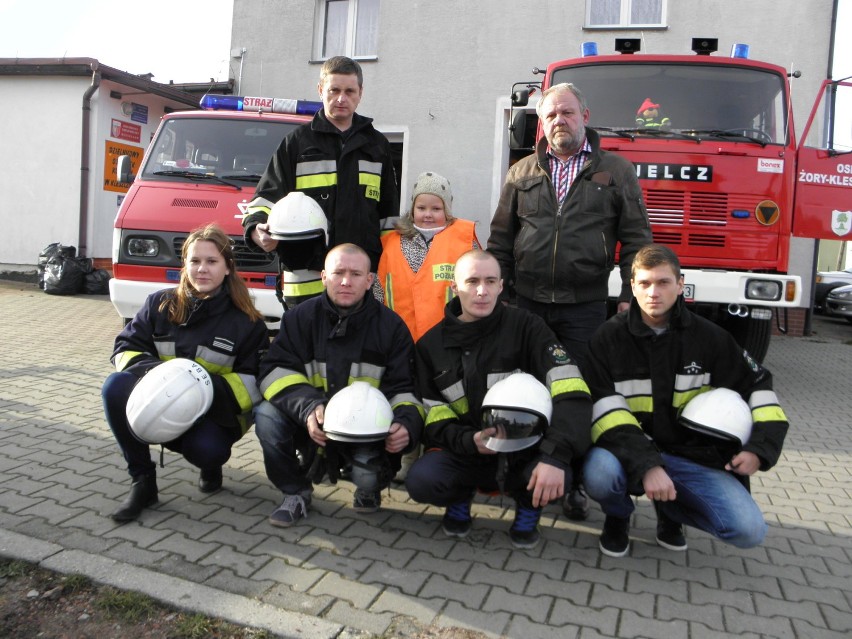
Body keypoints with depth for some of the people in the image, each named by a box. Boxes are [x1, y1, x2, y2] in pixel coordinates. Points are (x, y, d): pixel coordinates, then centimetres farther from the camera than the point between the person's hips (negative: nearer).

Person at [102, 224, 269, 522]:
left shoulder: (246, 322, -6)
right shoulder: (160, 305, 2)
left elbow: (254, 384, -9)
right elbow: (126, 348, 1)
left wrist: (209, 387, -26)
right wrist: (153, 372, -21)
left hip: (214, 414, -3)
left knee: (205, 449, -35)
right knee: (117, 386, -25)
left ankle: (211, 466, 8)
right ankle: (142, 481, -13)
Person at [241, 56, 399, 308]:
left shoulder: (377, 145, 16)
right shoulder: (298, 141, 8)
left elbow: (389, 212, 18)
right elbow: (268, 195, 5)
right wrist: (257, 228, -17)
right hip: (306, 274, -2)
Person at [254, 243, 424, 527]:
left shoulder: (390, 325, -4)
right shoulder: (301, 317, -2)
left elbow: (403, 388, -4)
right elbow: (276, 370, -10)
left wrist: (406, 424, -27)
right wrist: (308, 406, -29)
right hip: (311, 424, 2)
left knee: (369, 473, -30)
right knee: (266, 415, -25)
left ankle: (369, 490, 12)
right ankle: (296, 492, 0)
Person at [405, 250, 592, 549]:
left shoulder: (527, 327, -6)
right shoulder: (430, 344, 4)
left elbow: (571, 393, -17)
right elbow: (433, 415, 3)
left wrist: (555, 455, -31)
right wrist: (470, 441, -18)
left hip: (525, 451, -1)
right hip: (464, 452, 2)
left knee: (556, 477, -33)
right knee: (420, 482, -27)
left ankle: (528, 506, 6)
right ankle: (461, 495, 10)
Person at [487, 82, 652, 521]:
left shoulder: (616, 171, 6)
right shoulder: (522, 173, 11)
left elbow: (635, 240, 4)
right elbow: (500, 239, 13)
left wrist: (631, 297, -4)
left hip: (585, 306, -1)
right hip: (526, 303, 2)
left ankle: (576, 484, 16)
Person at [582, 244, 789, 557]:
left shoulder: (707, 336, 1)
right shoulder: (609, 338, -7)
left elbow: (757, 384, 11)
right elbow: (605, 412, -15)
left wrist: (760, 448, -3)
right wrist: (646, 466, -28)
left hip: (693, 456, 3)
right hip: (630, 451, -2)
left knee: (749, 530, -17)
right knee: (600, 472, -36)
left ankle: (670, 510, 16)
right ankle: (618, 517, 4)